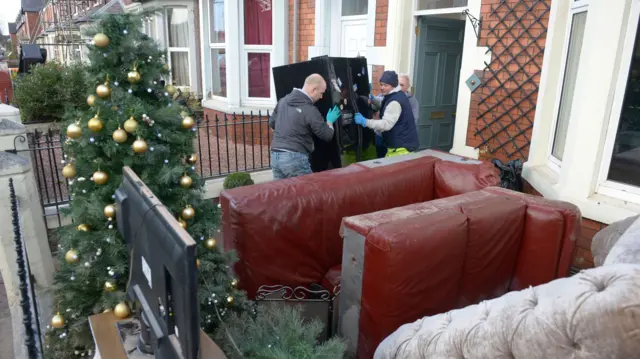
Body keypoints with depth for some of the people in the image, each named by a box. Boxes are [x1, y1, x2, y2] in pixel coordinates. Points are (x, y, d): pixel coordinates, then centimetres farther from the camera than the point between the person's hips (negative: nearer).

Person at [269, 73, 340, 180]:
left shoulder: (283, 100, 9)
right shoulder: (310, 110, -13)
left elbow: (272, 123, 20)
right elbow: (327, 135, -5)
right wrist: (330, 121, 14)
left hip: (275, 155, 7)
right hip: (295, 158, -7)